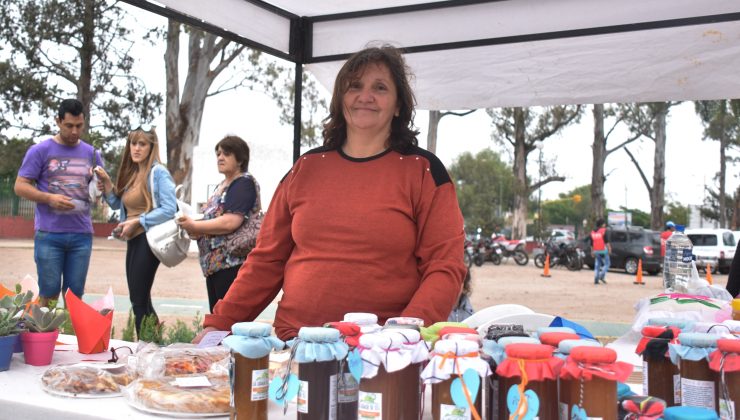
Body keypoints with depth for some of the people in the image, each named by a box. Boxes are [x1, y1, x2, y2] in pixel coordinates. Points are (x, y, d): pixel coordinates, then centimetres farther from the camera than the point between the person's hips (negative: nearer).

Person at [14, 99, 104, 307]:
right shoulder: (40, 151, 1)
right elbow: (20, 186, -1)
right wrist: (50, 198, -16)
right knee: (49, 292, 2)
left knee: (75, 293, 7)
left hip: (82, 234, 3)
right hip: (49, 234, -3)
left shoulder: (91, 154, 11)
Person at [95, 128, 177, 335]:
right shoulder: (132, 174, 14)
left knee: (139, 300, -7)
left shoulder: (158, 172, -9)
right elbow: (118, 204, 24)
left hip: (148, 240, -9)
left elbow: (169, 209, -19)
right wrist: (106, 182, 9)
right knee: (141, 300, 13)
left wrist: (137, 221, -17)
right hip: (133, 241, 9)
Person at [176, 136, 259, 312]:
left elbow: (230, 222, -20)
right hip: (214, 264, 10)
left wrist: (194, 226, -13)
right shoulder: (222, 185, 20)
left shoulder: (244, 183, -9)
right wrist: (194, 230, 7)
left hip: (233, 264, -10)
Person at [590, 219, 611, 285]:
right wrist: (609, 248, -7)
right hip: (603, 250, -6)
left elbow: (591, 243, 15)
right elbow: (607, 241, -12)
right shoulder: (604, 231, -6)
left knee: (597, 265, 9)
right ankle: (602, 276, -11)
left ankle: (596, 280, 3)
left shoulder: (592, 232, 11)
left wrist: (592, 251, 21)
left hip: (596, 251, 6)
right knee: (606, 264, 5)